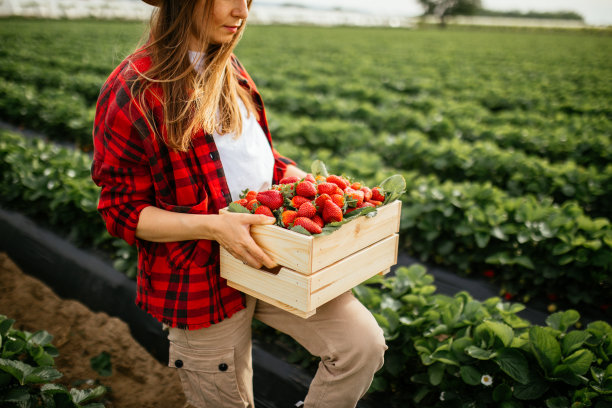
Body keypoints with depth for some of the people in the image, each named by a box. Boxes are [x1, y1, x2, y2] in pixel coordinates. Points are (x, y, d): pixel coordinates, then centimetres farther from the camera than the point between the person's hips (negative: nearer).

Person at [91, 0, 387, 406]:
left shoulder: (229, 70, 6)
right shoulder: (135, 90, -15)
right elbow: (122, 211, -12)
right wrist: (212, 225, -26)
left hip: (271, 254, 6)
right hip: (201, 278, -5)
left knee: (365, 343, -7)